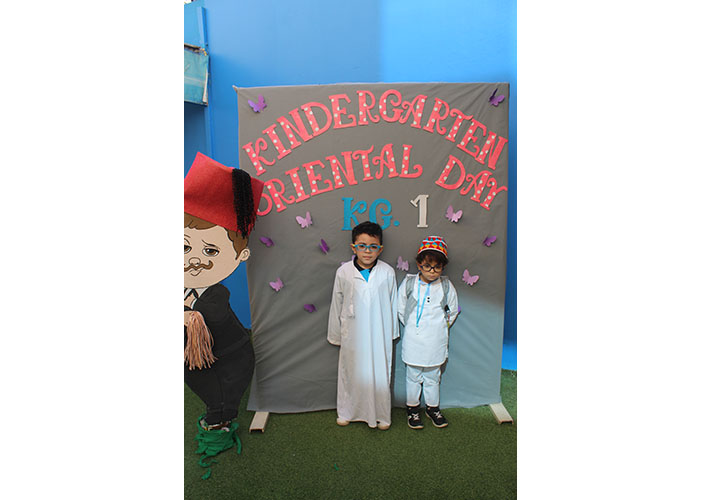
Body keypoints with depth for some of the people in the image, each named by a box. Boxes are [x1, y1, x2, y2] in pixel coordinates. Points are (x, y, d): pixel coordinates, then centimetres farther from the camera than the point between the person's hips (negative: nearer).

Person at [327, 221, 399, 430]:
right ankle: (346, 412, 37)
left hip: (379, 335, 0)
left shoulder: (387, 272, -9)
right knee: (350, 372, 15)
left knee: (380, 373, 10)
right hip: (352, 335, 0)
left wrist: (392, 332, 10)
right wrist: (335, 334, 7)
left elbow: (392, 304, 3)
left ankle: (381, 415, 32)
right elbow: (336, 305, 1)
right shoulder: (343, 272, -9)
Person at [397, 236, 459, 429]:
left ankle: (433, 407, 37)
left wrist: (441, 326, 10)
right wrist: (412, 326, 5)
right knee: (414, 377, 13)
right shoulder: (408, 283, -9)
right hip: (413, 341, -1)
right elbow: (400, 309, 4)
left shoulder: (446, 286, -5)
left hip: (435, 342, 1)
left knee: (433, 377, 17)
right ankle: (412, 408, 32)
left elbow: (453, 310, 11)